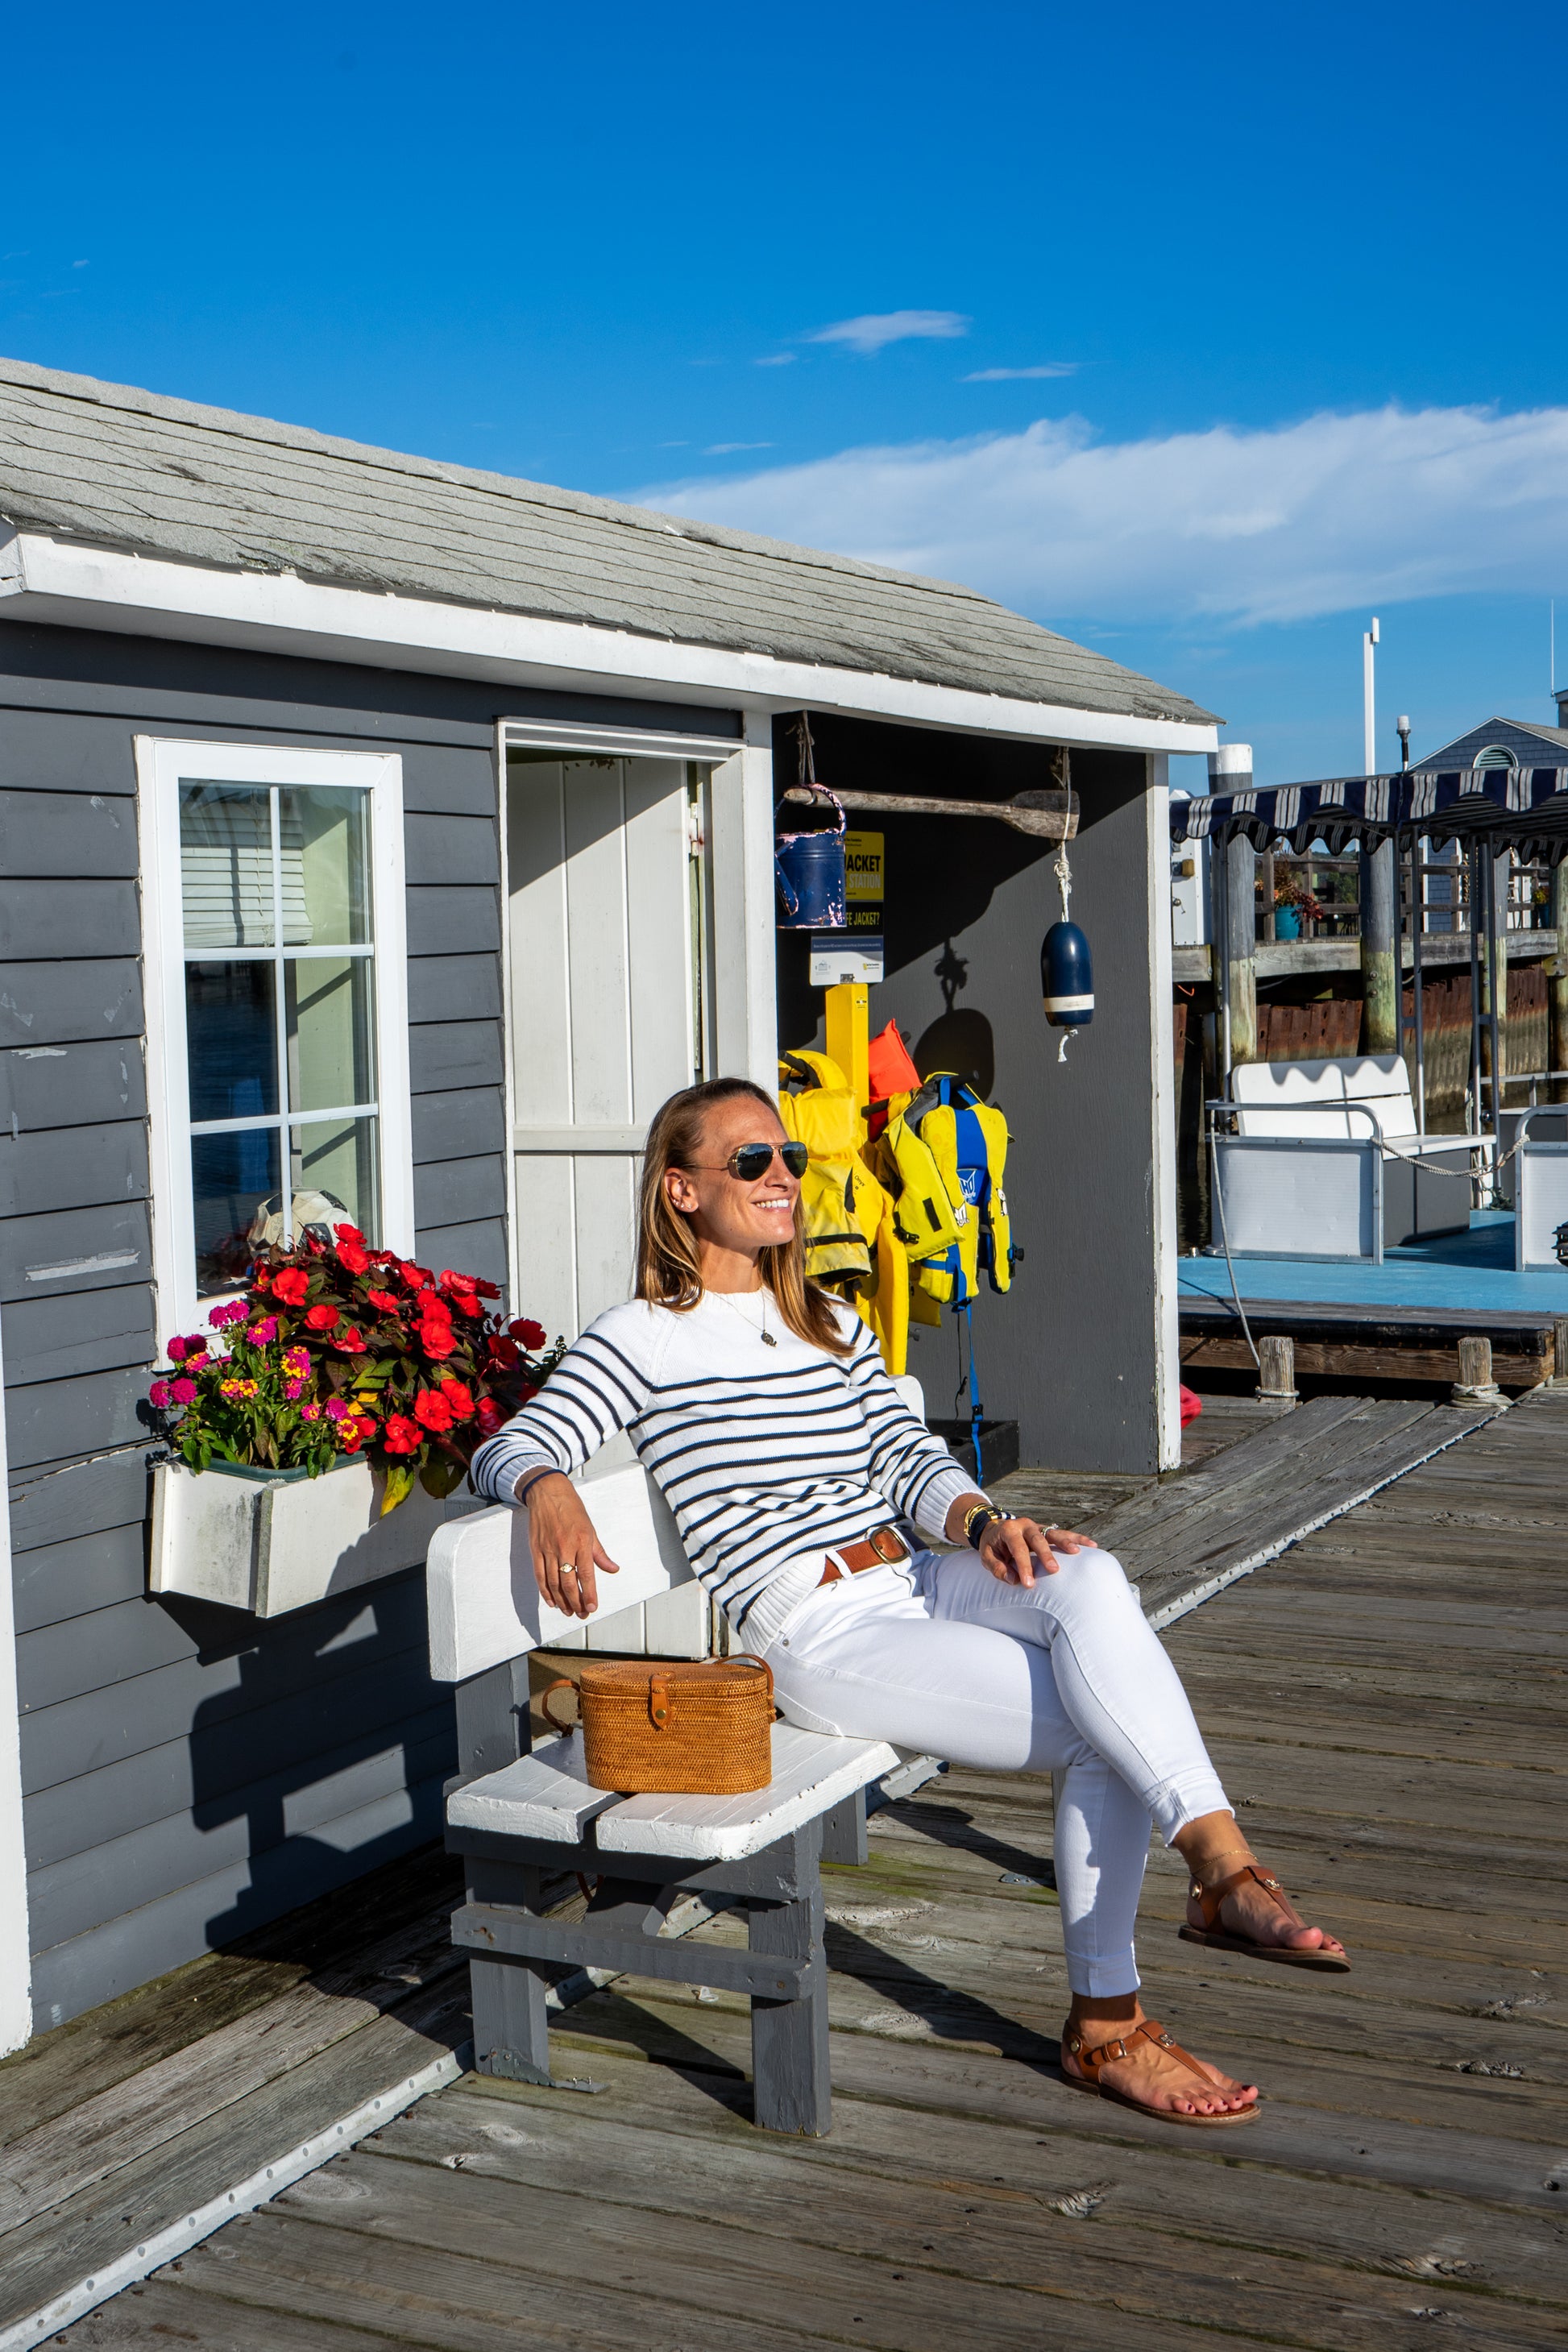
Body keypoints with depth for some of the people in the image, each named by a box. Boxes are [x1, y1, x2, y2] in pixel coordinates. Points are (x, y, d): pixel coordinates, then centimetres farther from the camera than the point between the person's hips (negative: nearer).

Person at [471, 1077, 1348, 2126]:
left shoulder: (835, 1325, 23)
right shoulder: (643, 1339, 3)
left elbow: (910, 1458, 16)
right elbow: (510, 1448, -6)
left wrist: (981, 1519, -7)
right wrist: (551, 1493, -32)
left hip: (919, 1584, 6)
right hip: (817, 1636, -6)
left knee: (1089, 1579, -28)